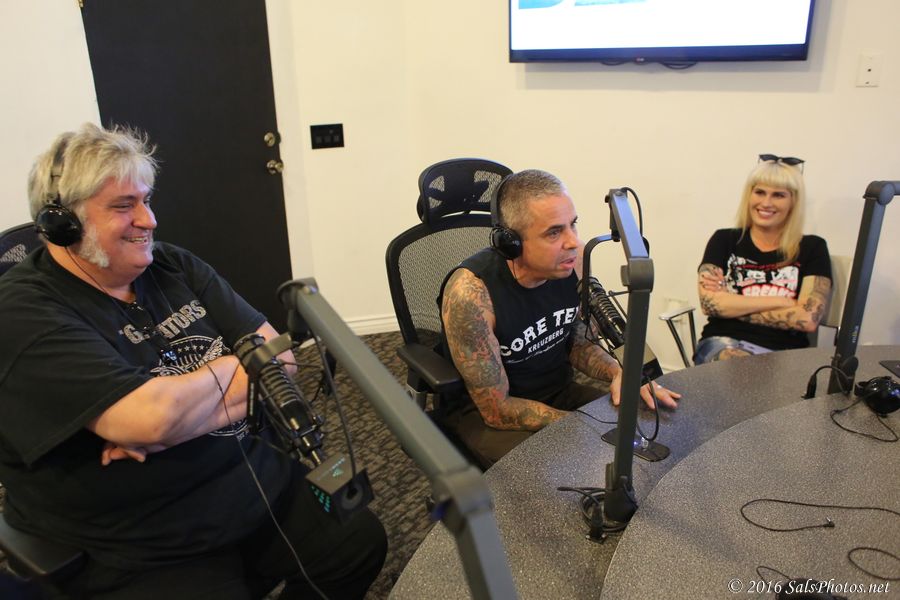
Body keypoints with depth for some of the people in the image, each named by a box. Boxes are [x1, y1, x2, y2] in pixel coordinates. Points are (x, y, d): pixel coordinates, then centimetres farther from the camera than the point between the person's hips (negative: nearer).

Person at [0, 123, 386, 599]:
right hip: (143, 558, -5)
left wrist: (168, 422, -18)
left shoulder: (173, 266, 4)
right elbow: (151, 418, -29)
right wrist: (238, 364, -9)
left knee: (363, 542, 3)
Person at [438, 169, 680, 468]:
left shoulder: (575, 260, -13)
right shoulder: (471, 291, -30)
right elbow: (498, 409, -23)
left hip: (559, 391, 6)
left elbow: (578, 343, 4)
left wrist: (619, 372, -17)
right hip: (484, 412, -6)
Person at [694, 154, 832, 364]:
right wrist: (782, 301, -3)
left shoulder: (812, 248, 12)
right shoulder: (724, 240, 13)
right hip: (725, 345, 0)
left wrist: (732, 305, -3)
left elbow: (808, 319, -3)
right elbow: (709, 303, -4)